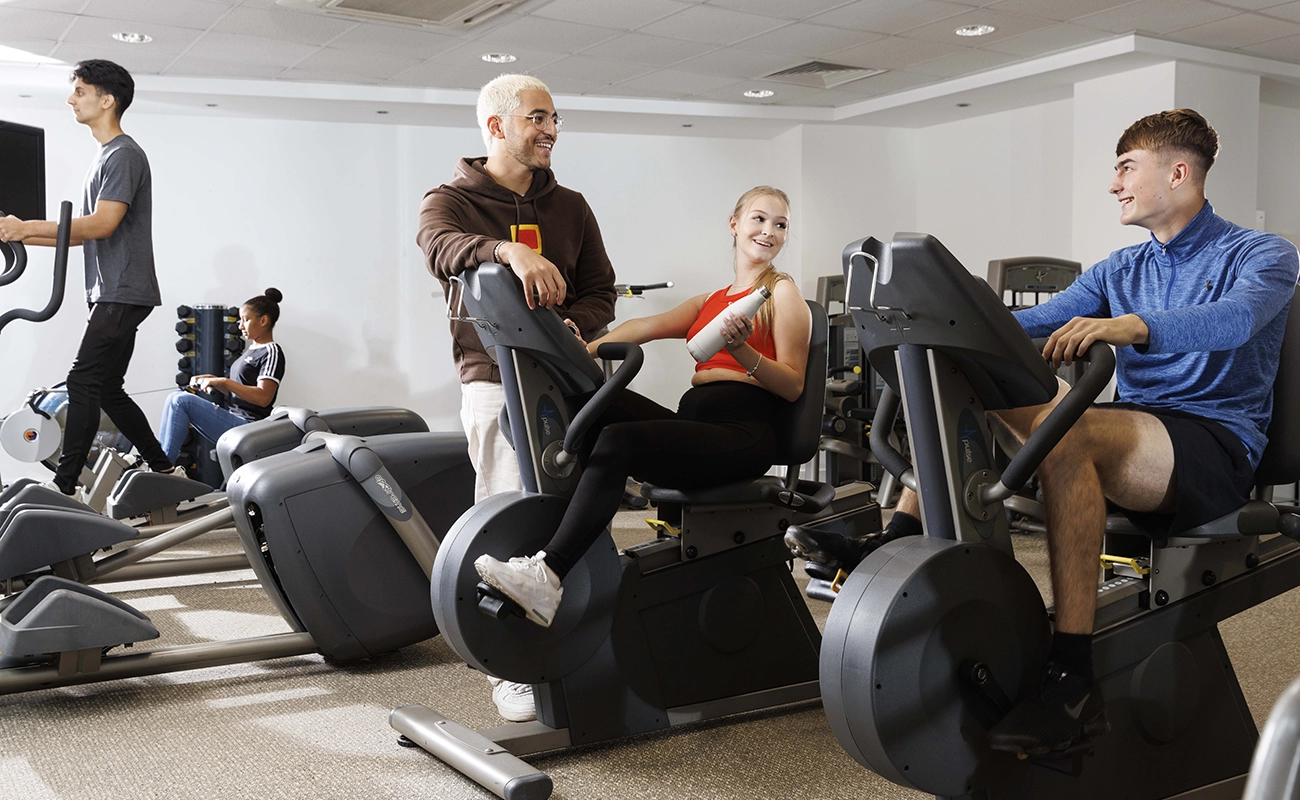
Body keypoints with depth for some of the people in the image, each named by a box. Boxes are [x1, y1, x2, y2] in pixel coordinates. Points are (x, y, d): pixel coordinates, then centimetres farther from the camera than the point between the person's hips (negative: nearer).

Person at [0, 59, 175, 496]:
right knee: (108, 390, 11)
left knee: (83, 383, -12)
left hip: (122, 293, -10)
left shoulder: (123, 154, -10)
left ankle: (63, 486, -12)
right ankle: (163, 469, 18)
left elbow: (102, 224, -22)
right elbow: (85, 231, 23)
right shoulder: (105, 156, 21)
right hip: (112, 294, 10)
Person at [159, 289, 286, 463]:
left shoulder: (271, 352, -8)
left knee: (181, 401, -17)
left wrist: (224, 381, -20)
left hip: (248, 427, -10)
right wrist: (214, 381, 8)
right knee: (174, 398, 1)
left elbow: (263, 398, -21)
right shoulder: (252, 350, 21)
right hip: (234, 419, 10)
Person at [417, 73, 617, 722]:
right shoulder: (452, 202, 4)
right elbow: (440, 248, -21)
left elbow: (601, 292, 17)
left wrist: (571, 326, -7)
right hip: (498, 381, -4)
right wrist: (509, 251, -42)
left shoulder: (569, 208, 18)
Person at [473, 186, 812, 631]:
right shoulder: (709, 302, 27)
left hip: (744, 435, -6)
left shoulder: (783, 293, 9)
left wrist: (742, 352, -17)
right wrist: (588, 348, -7)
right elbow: (648, 326, 10)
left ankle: (547, 577, -38)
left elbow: (793, 386, 0)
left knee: (618, 440, -30)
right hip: (694, 423, 6)